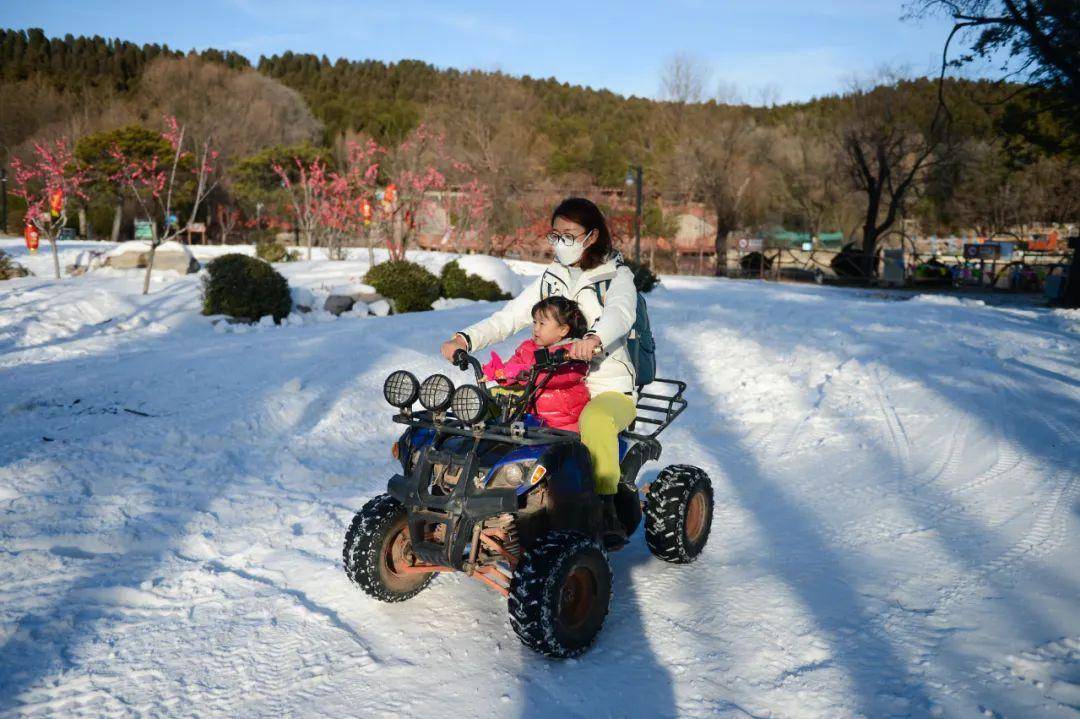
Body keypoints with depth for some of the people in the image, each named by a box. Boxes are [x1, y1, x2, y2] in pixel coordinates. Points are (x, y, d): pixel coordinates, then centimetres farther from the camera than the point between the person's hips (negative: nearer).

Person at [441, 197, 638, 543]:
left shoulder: (617, 277, -2)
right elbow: (508, 317, 5)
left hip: (610, 388, -5)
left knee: (595, 420, -39)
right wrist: (466, 338, -14)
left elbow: (619, 313, -25)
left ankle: (607, 510, -29)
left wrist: (594, 338, -49)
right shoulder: (551, 279, 13)